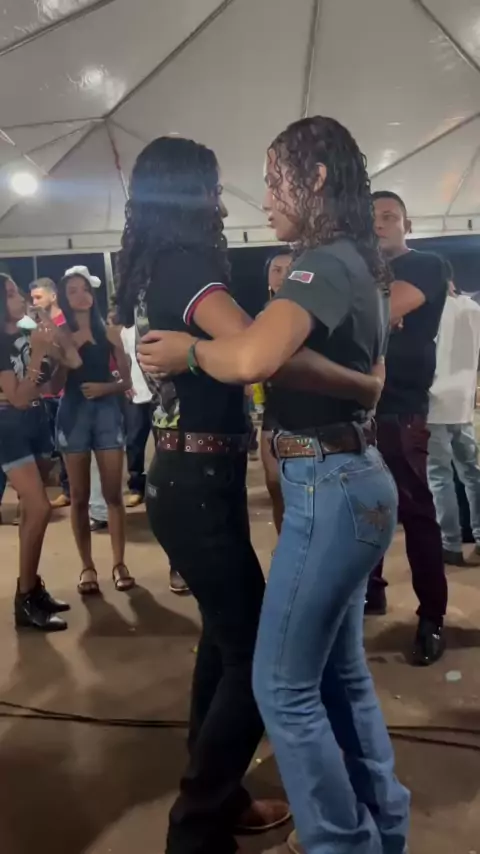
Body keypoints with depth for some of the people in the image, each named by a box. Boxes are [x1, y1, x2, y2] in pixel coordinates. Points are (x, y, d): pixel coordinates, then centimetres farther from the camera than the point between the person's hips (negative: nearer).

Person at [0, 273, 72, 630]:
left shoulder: (29, 331, 4)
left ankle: (33, 586, 21)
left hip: (37, 421, 7)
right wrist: (38, 353, -23)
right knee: (40, 508, -14)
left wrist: (52, 349, -4)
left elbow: (50, 384, 12)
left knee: (31, 508, 11)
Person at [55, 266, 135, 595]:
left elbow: (127, 380, 7)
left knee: (113, 492, 0)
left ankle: (119, 563, 11)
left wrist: (106, 387, -12)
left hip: (108, 411, 0)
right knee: (80, 495, 5)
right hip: (73, 413, 0)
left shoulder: (110, 332, 6)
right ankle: (87, 566, 15)